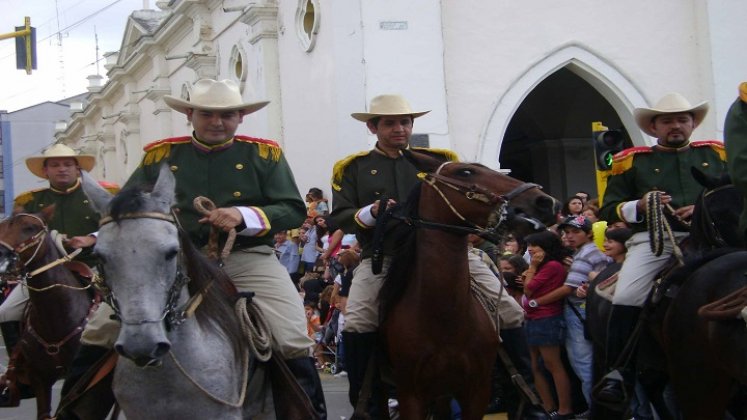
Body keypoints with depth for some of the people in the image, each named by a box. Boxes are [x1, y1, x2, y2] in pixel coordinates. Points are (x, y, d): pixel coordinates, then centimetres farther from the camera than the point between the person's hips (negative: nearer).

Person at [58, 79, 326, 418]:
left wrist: (245, 215, -20)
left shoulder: (264, 155, 3)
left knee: (293, 342, -17)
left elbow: (294, 210, -2)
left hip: (247, 258, -1)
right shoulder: (161, 155, 8)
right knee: (99, 333, -5)